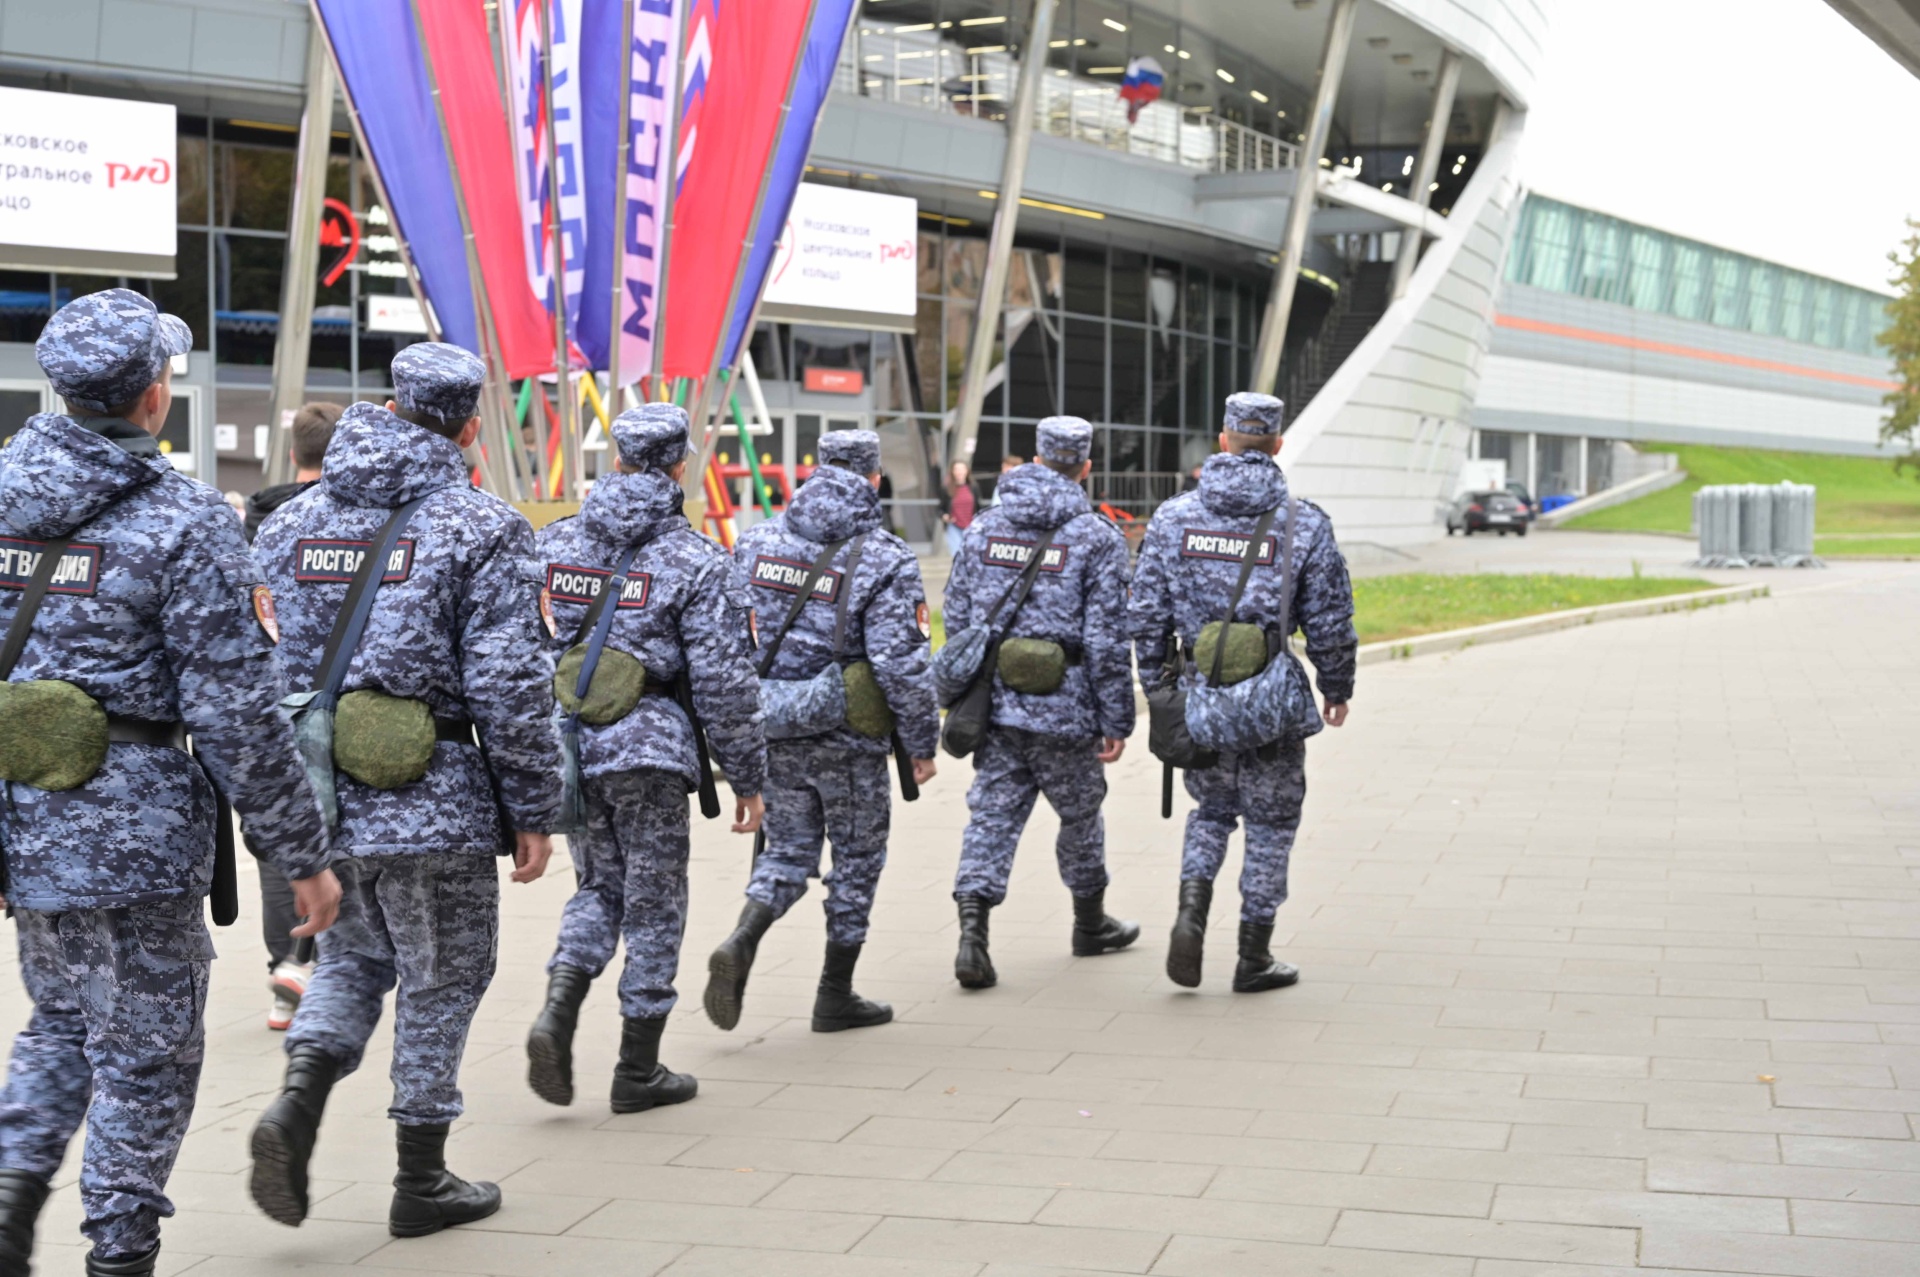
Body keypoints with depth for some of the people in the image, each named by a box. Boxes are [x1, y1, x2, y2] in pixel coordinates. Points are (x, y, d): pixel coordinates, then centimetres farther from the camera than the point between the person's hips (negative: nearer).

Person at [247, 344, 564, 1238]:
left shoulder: (290, 523, 7)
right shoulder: (481, 528, -10)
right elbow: (511, 686, -12)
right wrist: (533, 810, -3)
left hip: (316, 795, 5)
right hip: (433, 803, -5)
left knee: (352, 958, 22)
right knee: (439, 983, 10)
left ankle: (298, 1101, -2)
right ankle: (422, 1182, 18)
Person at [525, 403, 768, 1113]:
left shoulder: (553, 544, 5)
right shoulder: (695, 562, -9)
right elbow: (724, 682, -10)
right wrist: (747, 778, -1)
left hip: (566, 743, 4)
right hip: (648, 748, -4)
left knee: (597, 886, 20)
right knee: (653, 905, 7)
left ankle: (557, 1012, -3)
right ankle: (638, 1069, 14)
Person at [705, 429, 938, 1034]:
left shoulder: (757, 541, 3)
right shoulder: (884, 560, -13)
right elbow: (901, 663, -16)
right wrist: (922, 743, -5)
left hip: (772, 730, 4)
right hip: (850, 740, -4)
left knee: (788, 849, 16)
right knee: (856, 860, 12)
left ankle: (739, 945, -9)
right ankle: (835, 996, 19)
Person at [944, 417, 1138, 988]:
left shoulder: (984, 528, 6)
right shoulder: (1097, 538, -7)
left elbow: (956, 617, 10)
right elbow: (1107, 639, -10)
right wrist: (1116, 720, -4)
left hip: (993, 701, 3)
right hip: (1063, 708, -3)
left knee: (992, 814, 4)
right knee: (1080, 812, 15)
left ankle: (972, 934, -10)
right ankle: (1091, 922, 33)